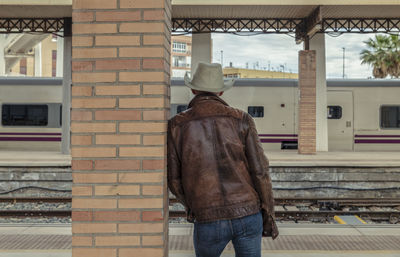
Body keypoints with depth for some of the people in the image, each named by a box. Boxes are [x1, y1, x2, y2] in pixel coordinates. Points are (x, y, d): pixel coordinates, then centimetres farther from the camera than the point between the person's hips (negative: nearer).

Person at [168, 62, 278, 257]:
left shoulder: (177, 125, -3)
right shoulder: (241, 120, -1)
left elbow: (174, 178, 1)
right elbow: (259, 171, -5)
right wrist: (269, 216, 6)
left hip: (209, 221, -1)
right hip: (247, 215, 1)